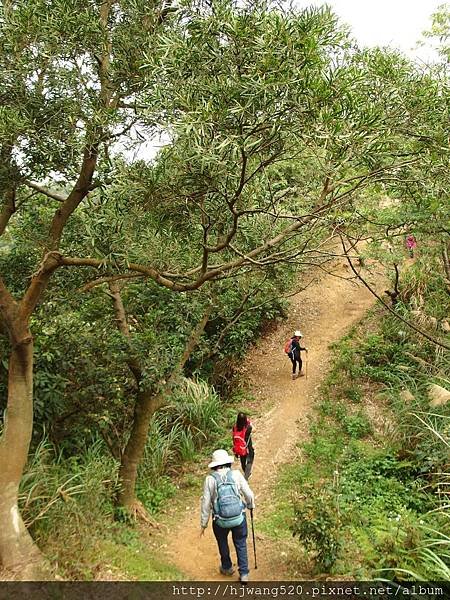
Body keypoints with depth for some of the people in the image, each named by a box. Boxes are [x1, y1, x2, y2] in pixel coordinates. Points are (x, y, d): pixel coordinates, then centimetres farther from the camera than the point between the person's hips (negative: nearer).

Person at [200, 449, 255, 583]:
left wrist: (203, 524, 4)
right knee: (241, 545, 21)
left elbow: (206, 503, -8)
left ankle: (227, 568, 46)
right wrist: (251, 506, 17)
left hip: (220, 522, 0)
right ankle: (244, 574, 25)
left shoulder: (210, 479, -13)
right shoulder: (236, 474, -12)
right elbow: (249, 494, -5)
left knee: (222, 543, 27)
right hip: (239, 519, 0)